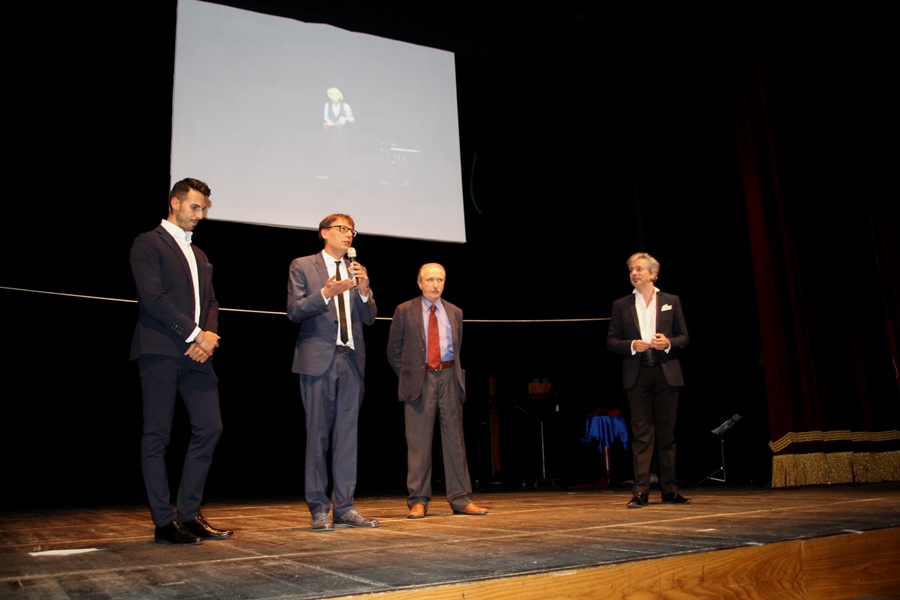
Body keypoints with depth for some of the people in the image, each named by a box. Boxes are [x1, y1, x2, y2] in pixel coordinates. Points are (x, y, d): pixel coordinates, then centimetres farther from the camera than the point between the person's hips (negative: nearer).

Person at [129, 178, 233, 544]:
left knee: (210, 428, 1)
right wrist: (195, 334, -13)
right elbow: (153, 298, -12)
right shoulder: (149, 243, 1)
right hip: (160, 351, -7)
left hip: (196, 353, 7)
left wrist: (209, 336, -2)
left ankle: (189, 514, 11)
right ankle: (164, 523, 4)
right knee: (157, 435, -2)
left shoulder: (199, 256, 24)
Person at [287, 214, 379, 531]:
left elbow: (369, 318, 11)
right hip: (318, 359, -4)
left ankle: (344, 507, 8)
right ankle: (319, 509, 7)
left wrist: (364, 291, -8)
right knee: (318, 433, -1)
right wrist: (325, 293, -19)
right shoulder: (302, 266, 6)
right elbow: (294, 311, -4)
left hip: (351, 360, 4)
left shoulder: (357, 271, 17)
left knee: (347, 433, 3)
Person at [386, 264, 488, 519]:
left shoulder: (455, 313, 12)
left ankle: (461, 499, 9)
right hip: (420, 379, -3)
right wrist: (409, 379, 1)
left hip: (449, 378, 3)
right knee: (418, 442, -1)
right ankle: (418, 501, 7)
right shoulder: (405, 311, 3)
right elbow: (394, 351, 5)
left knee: (454, 439, 4)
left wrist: (454, 374, 8)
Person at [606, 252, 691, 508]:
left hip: (666, 373, 1)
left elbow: (684, 337, 9)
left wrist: (669, 343, -11)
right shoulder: (621, 305, 9)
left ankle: (669, 489, 13)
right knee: (642, 435, -2)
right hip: (637, 375, -1)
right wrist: (631, 345, -12)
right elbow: (611, 341, 6)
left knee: (667, 434, 6)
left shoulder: (671, 301, 10)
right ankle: (640, 491, 0)